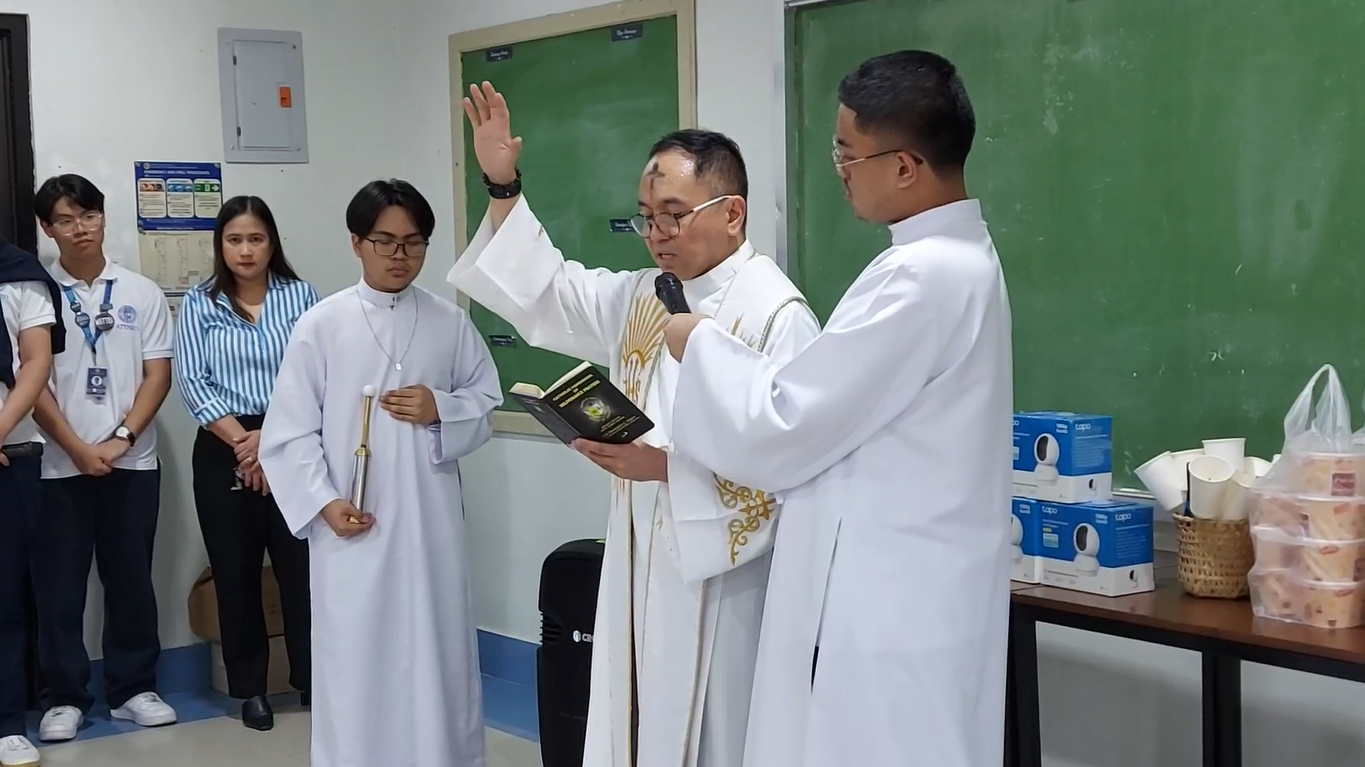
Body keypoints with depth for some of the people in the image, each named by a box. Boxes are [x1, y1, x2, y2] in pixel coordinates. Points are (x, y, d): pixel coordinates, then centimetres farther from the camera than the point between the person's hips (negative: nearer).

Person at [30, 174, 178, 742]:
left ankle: (133, 688, 18)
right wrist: (79, 449, -11)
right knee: (59, 584, 3)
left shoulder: (141, 292, 6)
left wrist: (121, 438, -10)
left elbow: (158, 374, 2)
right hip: (60, 464, -1)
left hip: (133, 461, 2)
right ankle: (64, 697, 14)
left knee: (131, 579, 7)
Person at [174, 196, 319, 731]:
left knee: (301, 564, -2)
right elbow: (193, 382, -2)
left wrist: (270, 437, -12)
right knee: (236, 572, 6)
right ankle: (250, 688, 16)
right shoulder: (199, 303, 5)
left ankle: (313, 678, 10)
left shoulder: (300, 296, 5)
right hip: (224, 451, 1)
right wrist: (243, 441, -12)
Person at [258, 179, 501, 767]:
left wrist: (440, 410, -9)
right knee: (354, 659, 3)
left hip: (429, 520, 2)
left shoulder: (450, 322, 3)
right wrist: (322, 501, -11)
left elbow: (487, 402, 10)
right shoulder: (321, 325, -2)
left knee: (436, 652, 9)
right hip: (351, 525, -2)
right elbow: (291, 429, -2)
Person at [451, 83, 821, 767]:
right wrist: (503, 189, 9)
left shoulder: (776, 315, -16)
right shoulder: (641, 296, 10)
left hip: (721, 576, -7)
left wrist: (667, 466, -27)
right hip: (639, 564, 8)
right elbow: (546, 294, 19)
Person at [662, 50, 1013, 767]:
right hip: (905, 603, 10)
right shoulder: (954, 257, 10)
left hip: (886, 616, -10)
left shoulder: (922, 277, -22)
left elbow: (783, 429, -18)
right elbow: (837, 412, 15)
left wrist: (702, 344, -1)